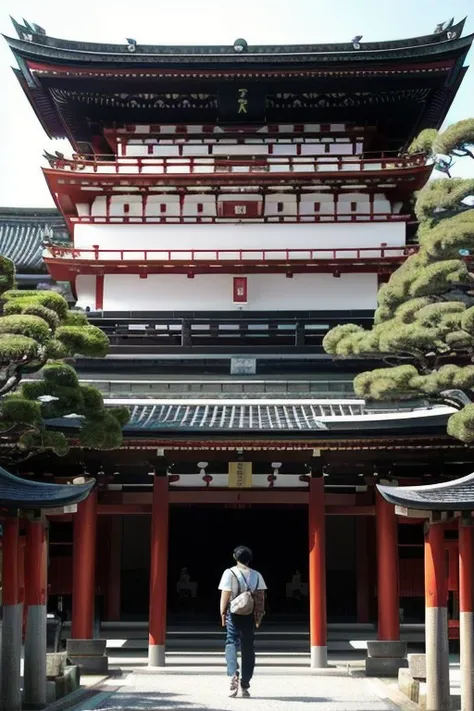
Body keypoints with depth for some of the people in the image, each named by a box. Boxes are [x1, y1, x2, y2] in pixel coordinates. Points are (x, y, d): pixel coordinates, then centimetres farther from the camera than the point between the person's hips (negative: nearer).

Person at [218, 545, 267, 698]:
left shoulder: (229, 573, -3)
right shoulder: (256, 575, 7)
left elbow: (225, 594, -9)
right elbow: (261, 597, 3)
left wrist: (222, 614, -3)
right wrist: (259, 617, 8)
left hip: (234, 614, -3)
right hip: (250, 615, 3)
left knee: (231, 642, 3)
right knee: (248, 647, 8)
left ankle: (233, 673, -23)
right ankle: (245, 685, 11)